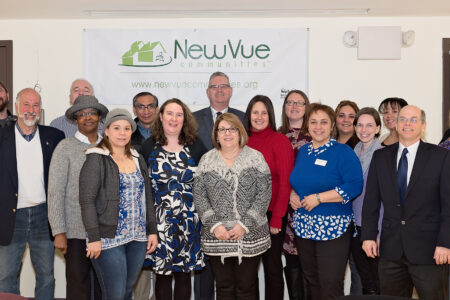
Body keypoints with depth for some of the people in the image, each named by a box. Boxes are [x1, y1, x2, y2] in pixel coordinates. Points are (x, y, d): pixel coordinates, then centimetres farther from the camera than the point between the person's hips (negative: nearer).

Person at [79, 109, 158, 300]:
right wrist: (93, 238, -16)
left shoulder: (138, 160, 13)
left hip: (137, 239, 6)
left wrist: (152, 231, 10)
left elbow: (147, 198, 16)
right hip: (108, 239, -5)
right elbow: (87, 201, -11)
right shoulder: (96, 159, -5)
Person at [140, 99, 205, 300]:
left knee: (184, 274, 9)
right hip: (159, 221, -1)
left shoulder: (196, 146, 5)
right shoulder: (149, 147, 3)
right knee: (162, 274, 6)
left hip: (189, 221, 1)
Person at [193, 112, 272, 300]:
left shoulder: (255, 157, 0)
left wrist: (245, 224, -11)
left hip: (250, 236, -1)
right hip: (217, 237, 2)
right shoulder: (207, 160, 6)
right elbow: (199, 195, 3)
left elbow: (264, 194, -4)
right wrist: (214, 225, -8)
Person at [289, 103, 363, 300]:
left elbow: (354, 186, -17)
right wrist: (293, 195, 1)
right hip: (303, 227, 6)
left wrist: (318, 198, -20)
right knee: (311, 282, 15)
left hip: (332, 228, -6)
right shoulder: (303, 151, 12)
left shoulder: (343, 152, -7)